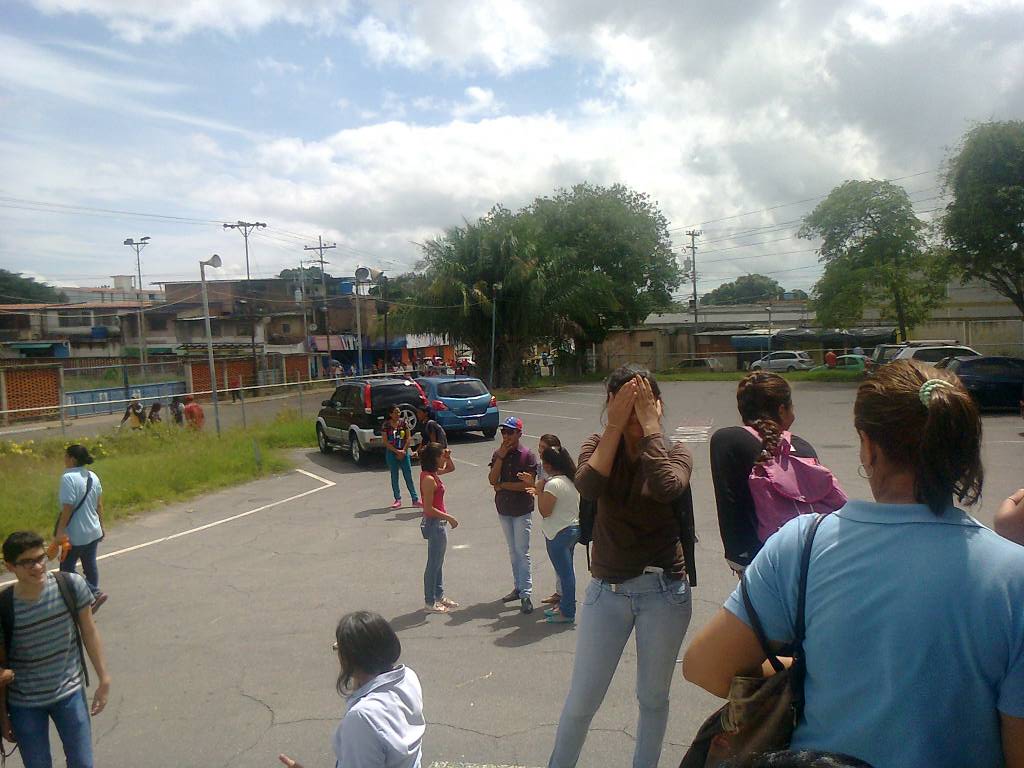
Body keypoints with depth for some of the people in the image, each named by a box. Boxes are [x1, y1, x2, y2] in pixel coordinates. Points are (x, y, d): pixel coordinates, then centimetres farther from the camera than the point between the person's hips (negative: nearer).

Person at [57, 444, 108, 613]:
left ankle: (94, 593, -4)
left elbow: (68, 507, -22)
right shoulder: (93, 477, 4)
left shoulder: (68, 478, -19)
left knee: (67, 567, 6)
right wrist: (101, 526, 19)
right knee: (90, 565, 17)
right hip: (94, 532, 7)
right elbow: (99, 505, 10)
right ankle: (91, 599, 26)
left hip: (76, 534, -7)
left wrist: (60, 531, -16)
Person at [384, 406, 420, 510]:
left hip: (404, 452, 1)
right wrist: (397, 451, -12)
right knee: (394, 477, 5)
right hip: (391, 453, -1)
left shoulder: (403, 422, 0)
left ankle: (415, 499, 8)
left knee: (409, 476, 3)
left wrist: (403, 451, -8)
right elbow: (385, 442, -7)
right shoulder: (386, 425, -6)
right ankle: (398, 500, 15)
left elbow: (408, 438, 1)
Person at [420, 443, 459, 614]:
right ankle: (430, 602, 18)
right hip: (435, 523, -10)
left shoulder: (432, 473, 3)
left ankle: (439, 596, 33)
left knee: (438, 562, 20)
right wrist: (449, 518, -18)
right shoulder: (429, 479, -24)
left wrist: (448, 457, 1)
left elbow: (451, 468, 21)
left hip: (439, 522, 10)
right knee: (434, 563, 4)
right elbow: (428, 508, -25)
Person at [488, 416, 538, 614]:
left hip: (522, 511, -5)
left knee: (522, 552, -6)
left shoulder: (527, 455, -11)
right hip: (503, 510, 5)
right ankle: (518, 588, 25)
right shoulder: (497, 454, 3)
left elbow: (528, 484, -18)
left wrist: (502, 485, -11)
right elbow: (492, 480, -8)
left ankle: (526, 594, -3)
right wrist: (500, 457, -15)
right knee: (513, 551, 15)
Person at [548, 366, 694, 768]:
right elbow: (587, 486, -24)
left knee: (653, 697, 17)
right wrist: (616, 426, -21)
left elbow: (666, 488, -28)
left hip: (663, 589, 0)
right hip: (607, 589, 0)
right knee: (582, 699, 7)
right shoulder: (599, 444, -2)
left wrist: (650, 425, -22)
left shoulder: (674, 451, -4)